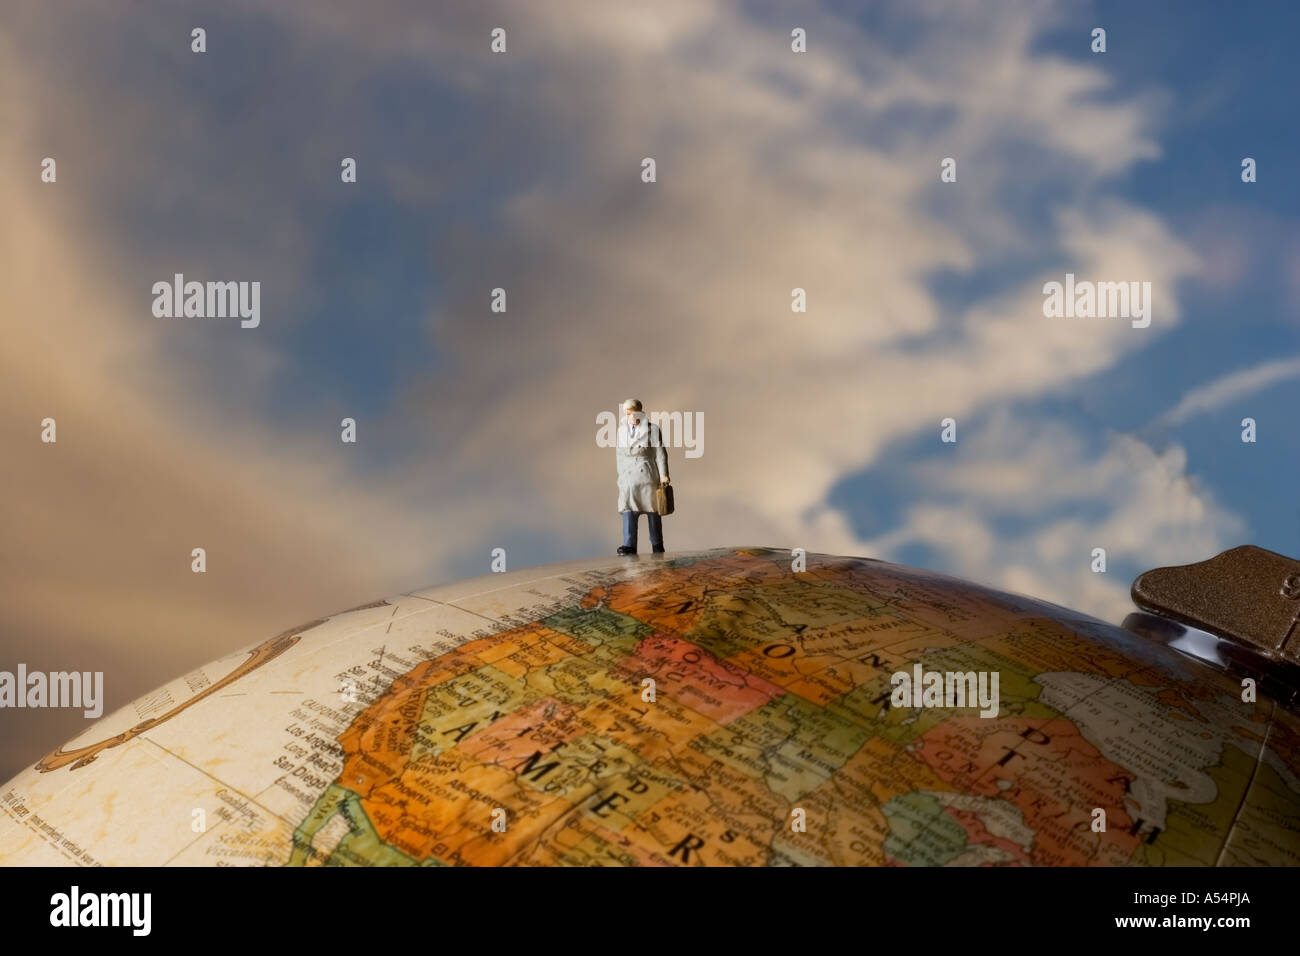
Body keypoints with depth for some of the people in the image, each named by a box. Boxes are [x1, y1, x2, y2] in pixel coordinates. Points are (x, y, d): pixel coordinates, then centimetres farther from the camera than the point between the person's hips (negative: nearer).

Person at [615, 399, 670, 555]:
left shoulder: (652, 429, -1)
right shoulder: (622, 430, 12)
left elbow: (660, 453, -3)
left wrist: (663, 474, -9)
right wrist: (621, 475, 15)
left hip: (647, 474, -3)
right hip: (628, 475, 3)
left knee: (652, 511, 4)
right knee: (628, 510, -9)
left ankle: (657, 545, 11)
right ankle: (629, 545, -14)